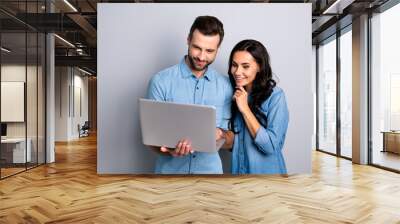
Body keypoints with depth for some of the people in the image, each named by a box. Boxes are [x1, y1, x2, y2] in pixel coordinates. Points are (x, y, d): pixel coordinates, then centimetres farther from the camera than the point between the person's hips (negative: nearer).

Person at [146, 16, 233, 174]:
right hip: (170, 170, -2)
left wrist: (219, 135, -18)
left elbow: (229, 139, 3)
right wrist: (169, 150, -27)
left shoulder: (225, 85, -2)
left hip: (210, 169, 2)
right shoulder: (161, 81, -10)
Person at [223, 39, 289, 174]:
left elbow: (271, 146, -22)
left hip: (266, 170, -5)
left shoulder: (275, 95, -16)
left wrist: (245, 109, -21)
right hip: (238, 169, 5)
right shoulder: (236, 95, 0)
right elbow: (234, 141, 5)